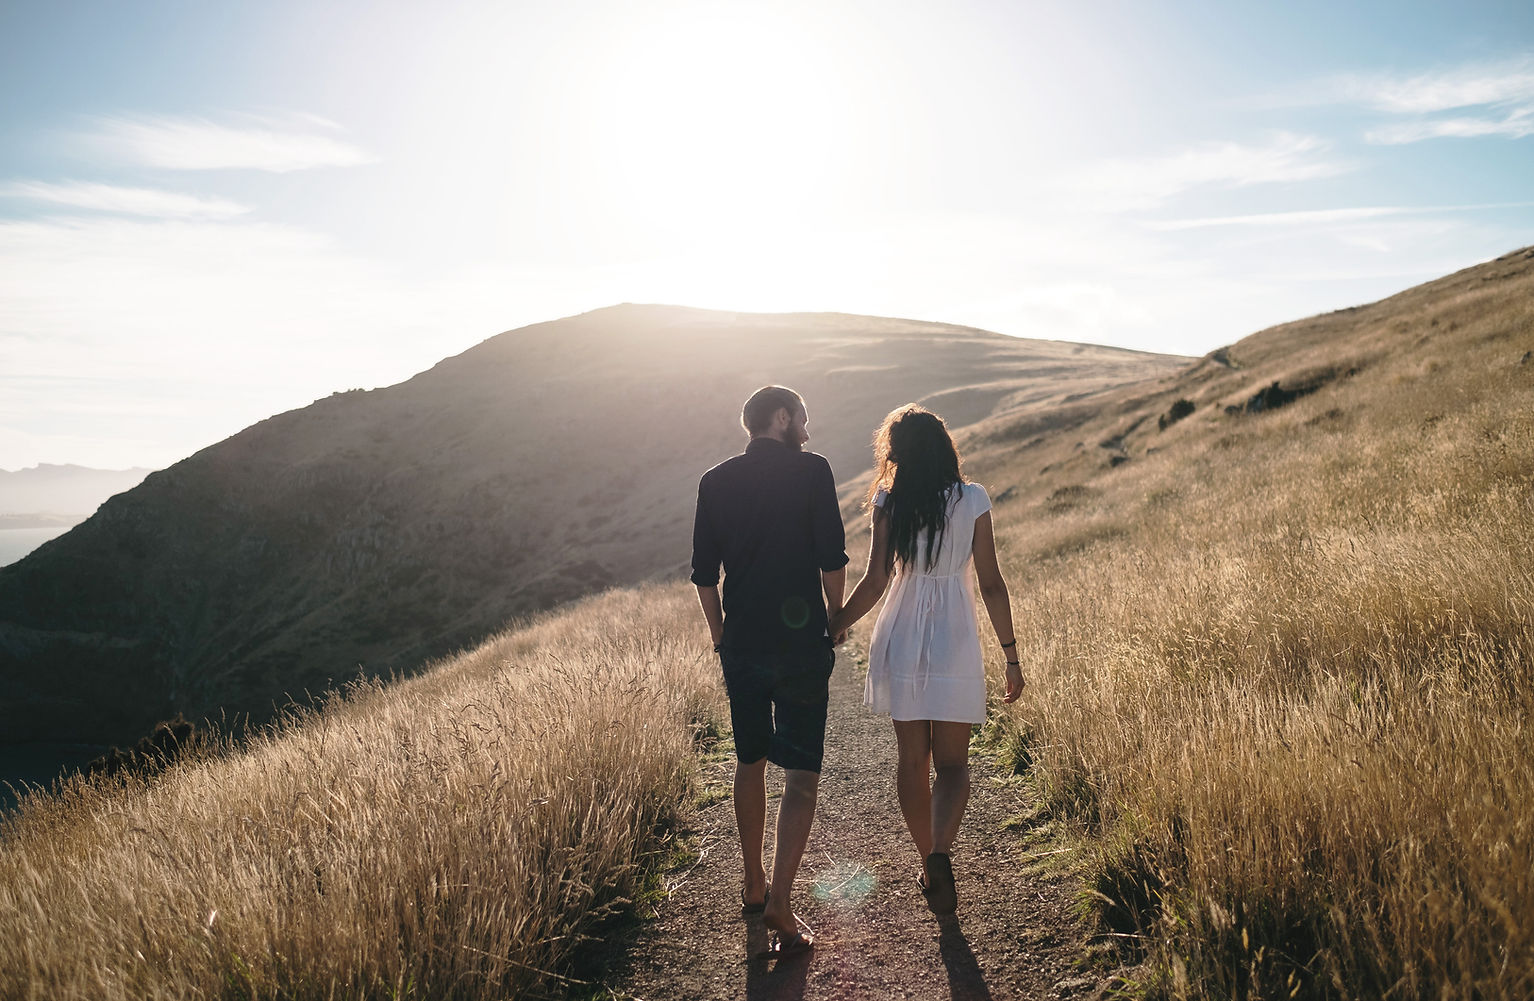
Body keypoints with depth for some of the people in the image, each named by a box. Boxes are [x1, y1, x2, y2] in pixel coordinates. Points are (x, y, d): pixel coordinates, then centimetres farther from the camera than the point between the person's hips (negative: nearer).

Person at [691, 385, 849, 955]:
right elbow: (832, 560, -8)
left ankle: (753, 887, 31)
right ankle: (780, 904, -5)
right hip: (800, 642, -4)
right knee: (801, 774, 3)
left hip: (741, 646, 4)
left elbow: (704, 575, 7)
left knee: (750, 763, 19)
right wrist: (835, 620, 7)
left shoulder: (714, 482, 6)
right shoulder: (811, 470, -5)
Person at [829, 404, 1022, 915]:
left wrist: (832, 628, 6)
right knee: (952, 763, 8)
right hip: (956, 643, -1)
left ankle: (928, 864, 23)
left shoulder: (889, 504, -4)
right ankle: (940, 852, -16)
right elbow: (991, 584, -3)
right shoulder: (972, 500, -3)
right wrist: (1011, 656, 4)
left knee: (913, 760, 14)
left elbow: (875, 582, -7)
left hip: (902, 641, 1)